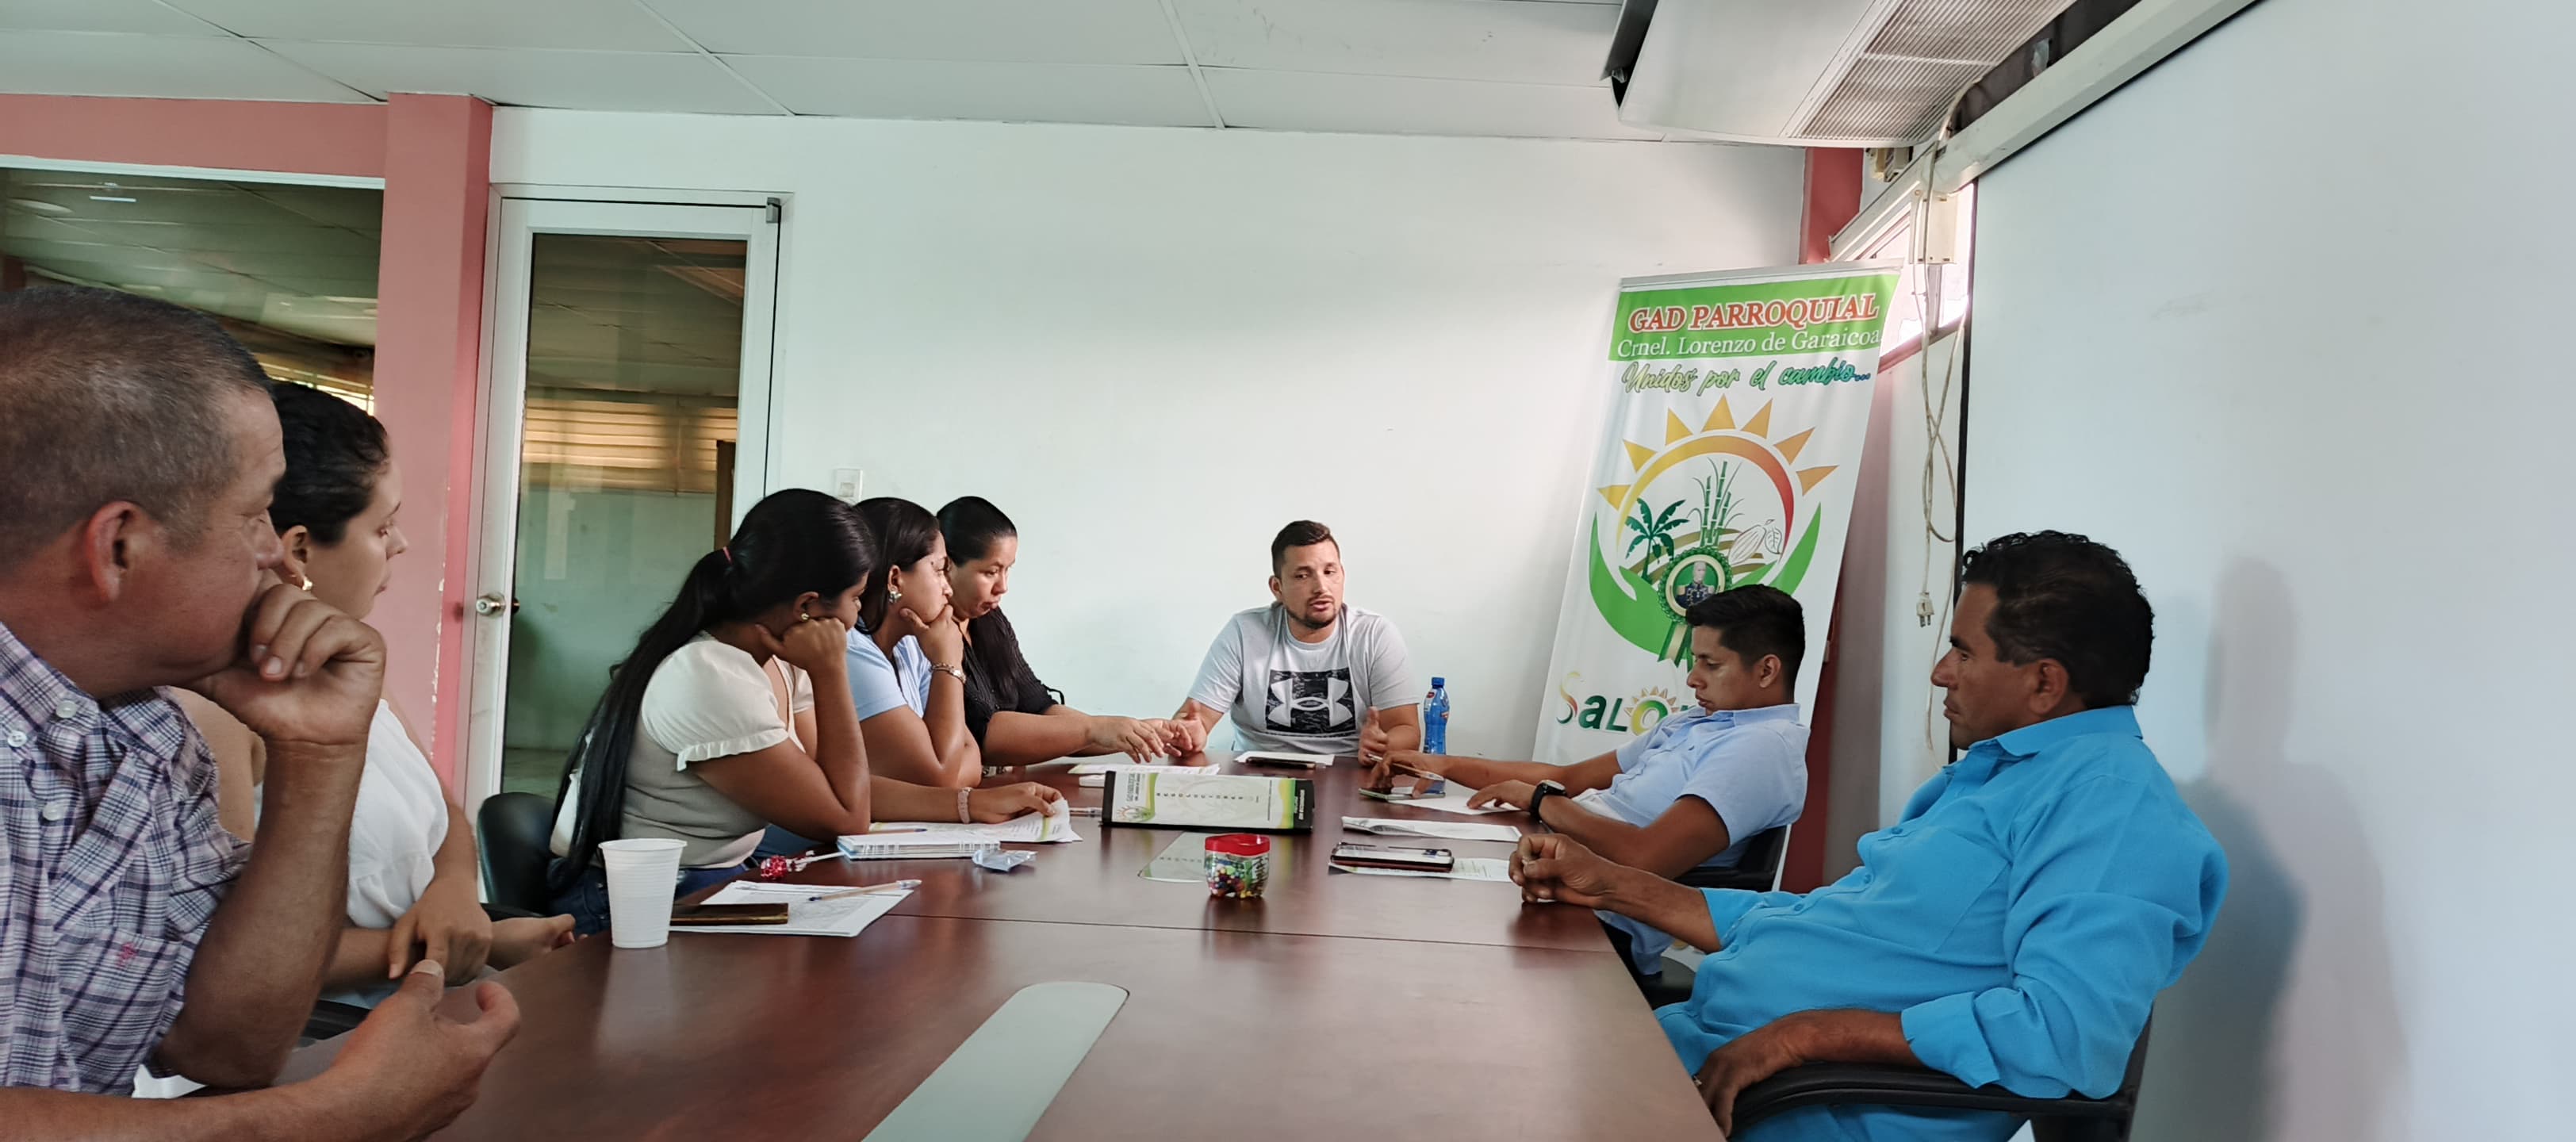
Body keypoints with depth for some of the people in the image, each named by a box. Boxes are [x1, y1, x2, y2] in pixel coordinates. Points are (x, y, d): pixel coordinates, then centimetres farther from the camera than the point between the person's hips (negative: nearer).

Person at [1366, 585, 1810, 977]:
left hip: (1604, 927, -9)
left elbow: (1644, 858, -28)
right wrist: (1445, 765, 14)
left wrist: (1539, 799, -13)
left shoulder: (1766, 746, -15)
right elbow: (1572, 778, 22)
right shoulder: (1694, 723, 18)